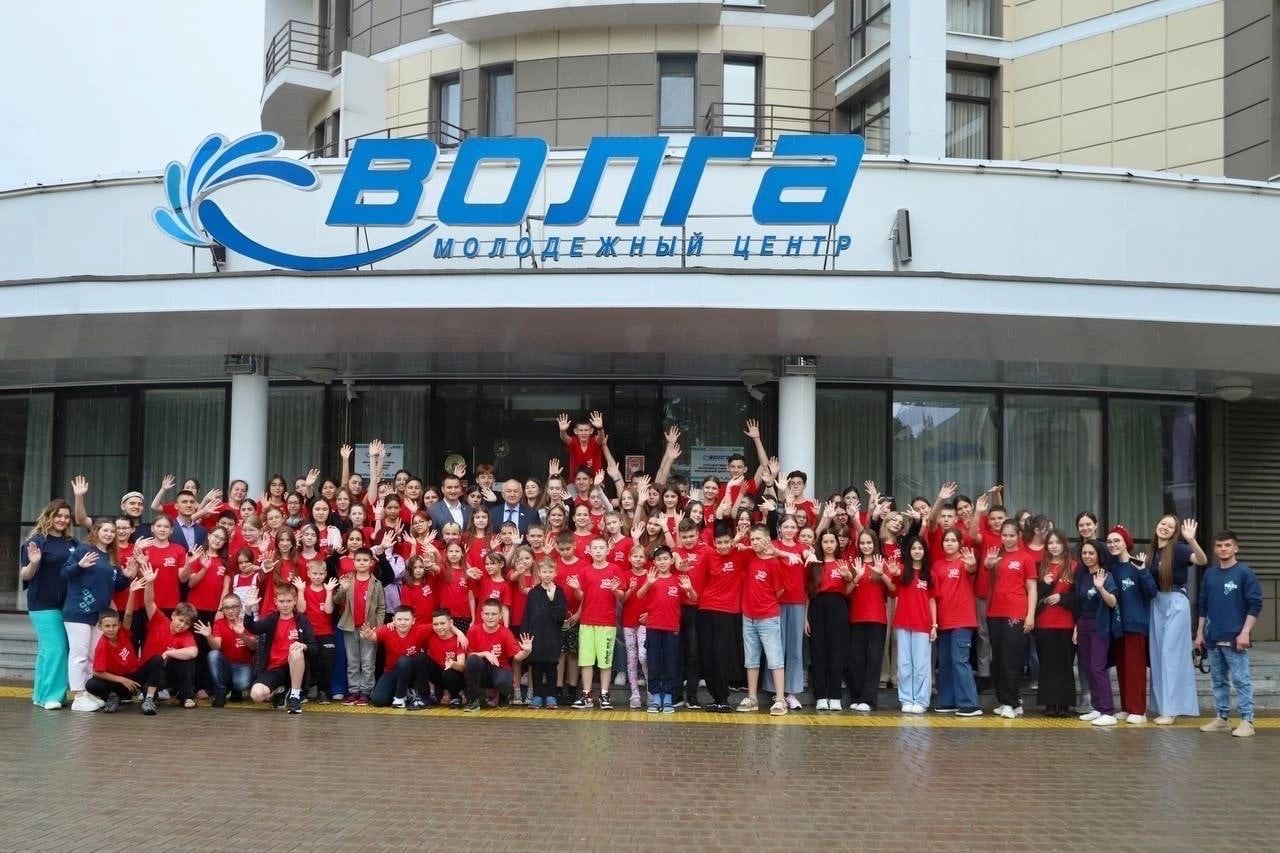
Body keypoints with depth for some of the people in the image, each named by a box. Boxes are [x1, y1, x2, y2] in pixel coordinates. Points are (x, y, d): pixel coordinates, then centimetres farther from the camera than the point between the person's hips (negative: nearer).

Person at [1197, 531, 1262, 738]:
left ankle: (1247, 721, -3)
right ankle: (1221, 718, 17)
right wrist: (1200, 633, 13)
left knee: (1241, 680, -5)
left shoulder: (1245, 573, -5)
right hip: (1213, 639, 5)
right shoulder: (1209, 575, 11)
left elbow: (1255, 605, -8)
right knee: (1219, 680, 11)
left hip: (1235, 638, -5)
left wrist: (1245, 632, -14)